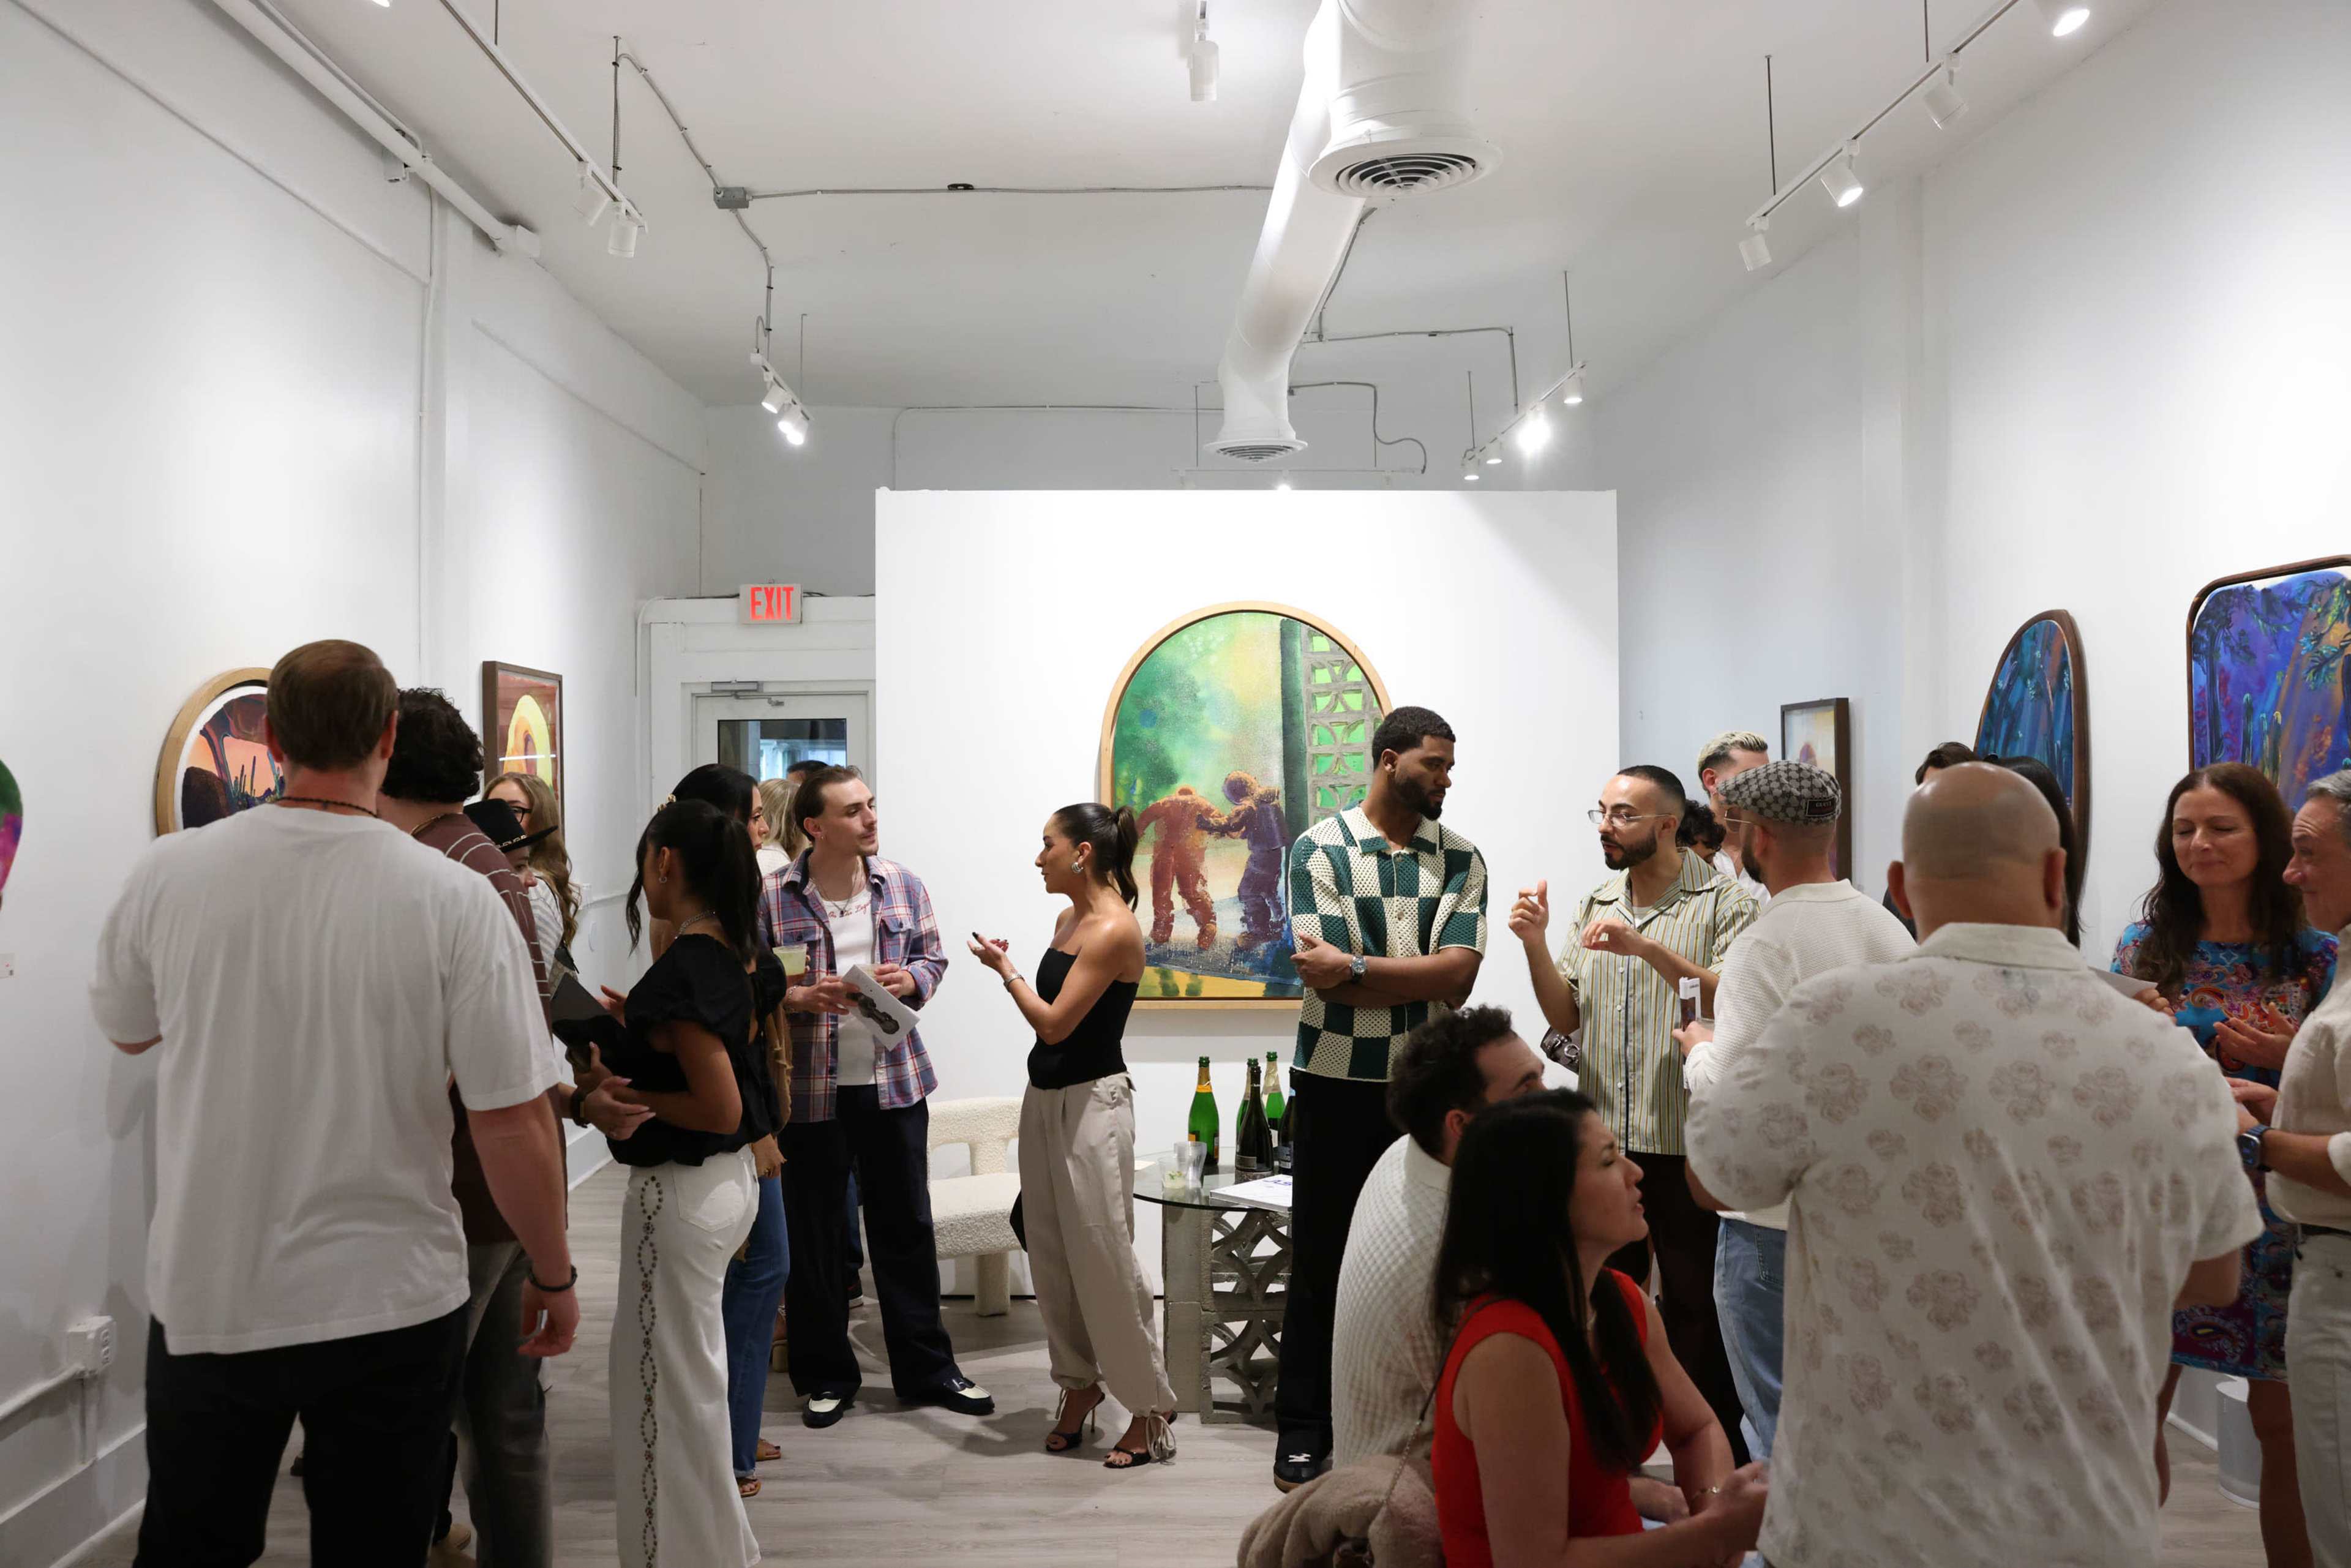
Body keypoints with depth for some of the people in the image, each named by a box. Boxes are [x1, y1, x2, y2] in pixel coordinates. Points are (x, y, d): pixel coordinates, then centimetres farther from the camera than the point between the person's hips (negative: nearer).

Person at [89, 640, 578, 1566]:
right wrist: (553, 1277, -2)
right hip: (390, 1308, -2)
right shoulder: (455, 901, -18)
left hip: (201, 1304, 3)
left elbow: (126, 1030, 11)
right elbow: (511, 1123, -16)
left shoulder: (165, 875, -9)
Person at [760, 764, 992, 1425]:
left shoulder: (903, 886, 2)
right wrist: (797, 997, -21)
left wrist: (910, 980, -10)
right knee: (812, 1235, 9)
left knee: (906, 1226, 11)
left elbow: (933, 957, 11)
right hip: (809, 1089, -2)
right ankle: (825, 1377, 26)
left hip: (894, 1080, 3)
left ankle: (927, 1369, 25)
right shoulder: (773, 897, -8)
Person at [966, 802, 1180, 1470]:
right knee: (1051, 1254, 11)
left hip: (1092, 1103, -9)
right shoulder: (1069, 919, 10)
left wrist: (1005, 970, -6)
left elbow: (1056, 1023, -18)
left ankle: (1150, 1409, 6)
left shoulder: (1114, 930, -16)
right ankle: (1080, 1386, 25)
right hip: (1044, 1097, 9)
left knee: (1103, 1255, -5)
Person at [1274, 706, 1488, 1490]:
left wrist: (1354, 967, -15)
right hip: (1334, 1083, -2)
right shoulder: (1319, 850, -4)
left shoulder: (1460, 859, 4)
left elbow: (1459, 976, -10)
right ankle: (1304, 1427, 19)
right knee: (1319, 1257, 6)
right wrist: (1420, 976, -9)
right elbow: (1330, 982, -14)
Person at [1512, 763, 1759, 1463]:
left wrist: (1647, 948, -26)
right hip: (1603, 1139, 6)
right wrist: (1535, 944, -6)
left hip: (1686, 1145, -6)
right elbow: (1566, 1017, 9)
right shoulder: (1595, 906, 13)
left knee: (1696, 1311, 3)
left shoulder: (1724, 902, -5)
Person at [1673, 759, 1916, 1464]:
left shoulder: (1770, 942, -19)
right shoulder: (1891, 932, 5)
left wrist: (1698, 1047, 0)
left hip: (1777, 1220, -8)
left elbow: (1725, 1091, -22)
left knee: (1779, 1429, 5)